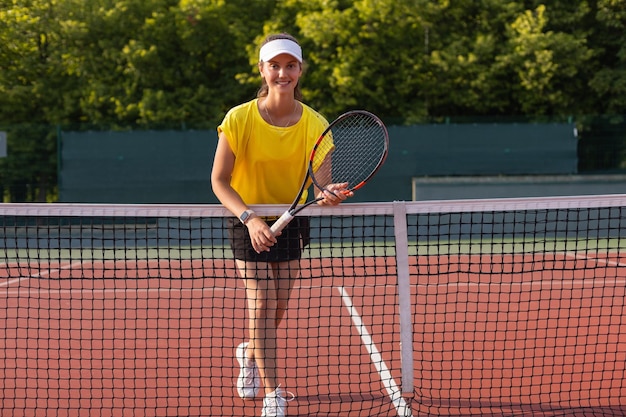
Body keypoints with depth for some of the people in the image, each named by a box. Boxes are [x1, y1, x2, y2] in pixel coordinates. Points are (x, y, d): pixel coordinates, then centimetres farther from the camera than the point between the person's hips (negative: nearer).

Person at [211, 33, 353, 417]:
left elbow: (319, 183, -13)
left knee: (276, 310, 12)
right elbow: (219, 181, -15)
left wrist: (326, 193, -38)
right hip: (250, 222, -3)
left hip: (292, 220, 3)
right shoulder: (240, 119, -17)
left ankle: (249, 354, 45)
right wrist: (249, 217, -30)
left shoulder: (315, 124, -12)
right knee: (261, 303, -14)